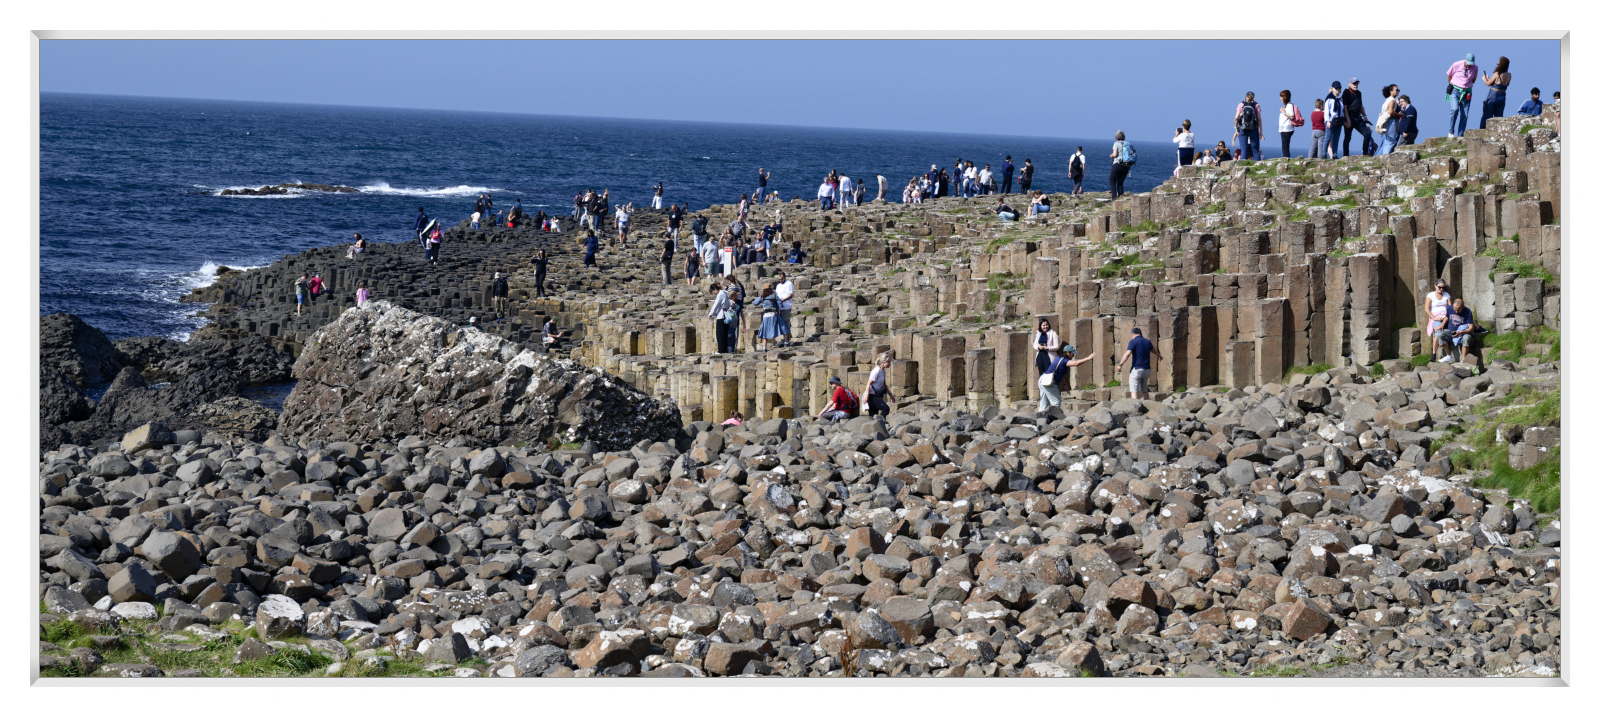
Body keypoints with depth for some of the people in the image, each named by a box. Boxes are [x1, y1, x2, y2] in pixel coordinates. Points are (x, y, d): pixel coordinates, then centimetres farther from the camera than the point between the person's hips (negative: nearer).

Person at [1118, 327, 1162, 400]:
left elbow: (1127, 354, -21)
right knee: (1144, 391, 17)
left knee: (1134, 391, -8)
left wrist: (1120, 364, -19)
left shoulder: (1133, 341, -7)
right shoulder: (1147, 342, 13)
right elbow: (1154, 350, 35)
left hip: (1136, 369, -6)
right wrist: (1159, 355, 56)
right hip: (1146, 369, 6)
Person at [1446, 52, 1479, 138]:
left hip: (1466, 92, 3)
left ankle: (1460, 136, 3)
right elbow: (1448, 77, 6)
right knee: (1455, 109, -24)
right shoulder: (1457, 65, -7)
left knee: (1464, 115, -2)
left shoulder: (1475, 68, 1)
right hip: (1455, 91, -3)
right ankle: (1451, 132, -13)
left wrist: (1467, 86, 10)